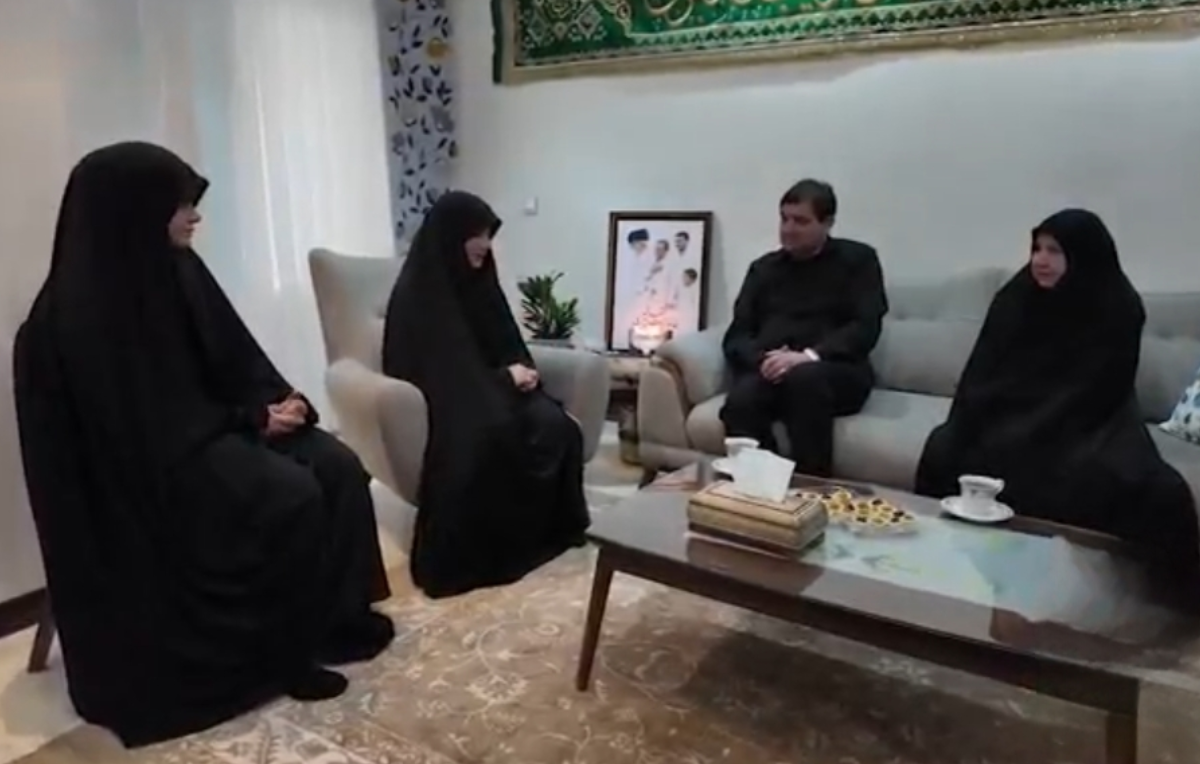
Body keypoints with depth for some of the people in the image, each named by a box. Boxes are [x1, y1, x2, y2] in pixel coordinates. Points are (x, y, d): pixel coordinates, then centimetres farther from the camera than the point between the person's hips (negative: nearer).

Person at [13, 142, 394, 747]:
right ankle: (286, 651, -9)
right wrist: (251, 421, -17)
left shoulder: (174, 270, 5)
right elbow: (144, 418, -19)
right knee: (292, 496, -28)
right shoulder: (83, 307, -18)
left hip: (211, 428, 8)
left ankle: (338, 614, 0)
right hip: (145, 460, -7)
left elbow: (232, 360, 10)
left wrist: (279, 400, -9)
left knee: (337, 466, -13)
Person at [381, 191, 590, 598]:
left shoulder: (478, 281, 10)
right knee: (495, 431, -37)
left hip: (492, 390, 6)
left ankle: (556, 528, -8)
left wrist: (521, 371, -9)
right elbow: (434, 371, -14)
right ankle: (490, 549, -21)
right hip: (445, 402, -6)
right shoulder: (416, 294, -10)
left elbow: (508, 345, 15)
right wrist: (505, 376, -16)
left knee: (556, 426, -24)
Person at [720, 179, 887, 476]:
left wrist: (809, 356, -20)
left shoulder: (857, 259, 12)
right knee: (740, 401, -32)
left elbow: (865, 328, -2)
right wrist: (763, 359, -12)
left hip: (836, 374, -2)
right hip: (769, 372, 2)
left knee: (805, 378, -38)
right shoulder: (763, 267, 22)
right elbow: (736, 336, 12)